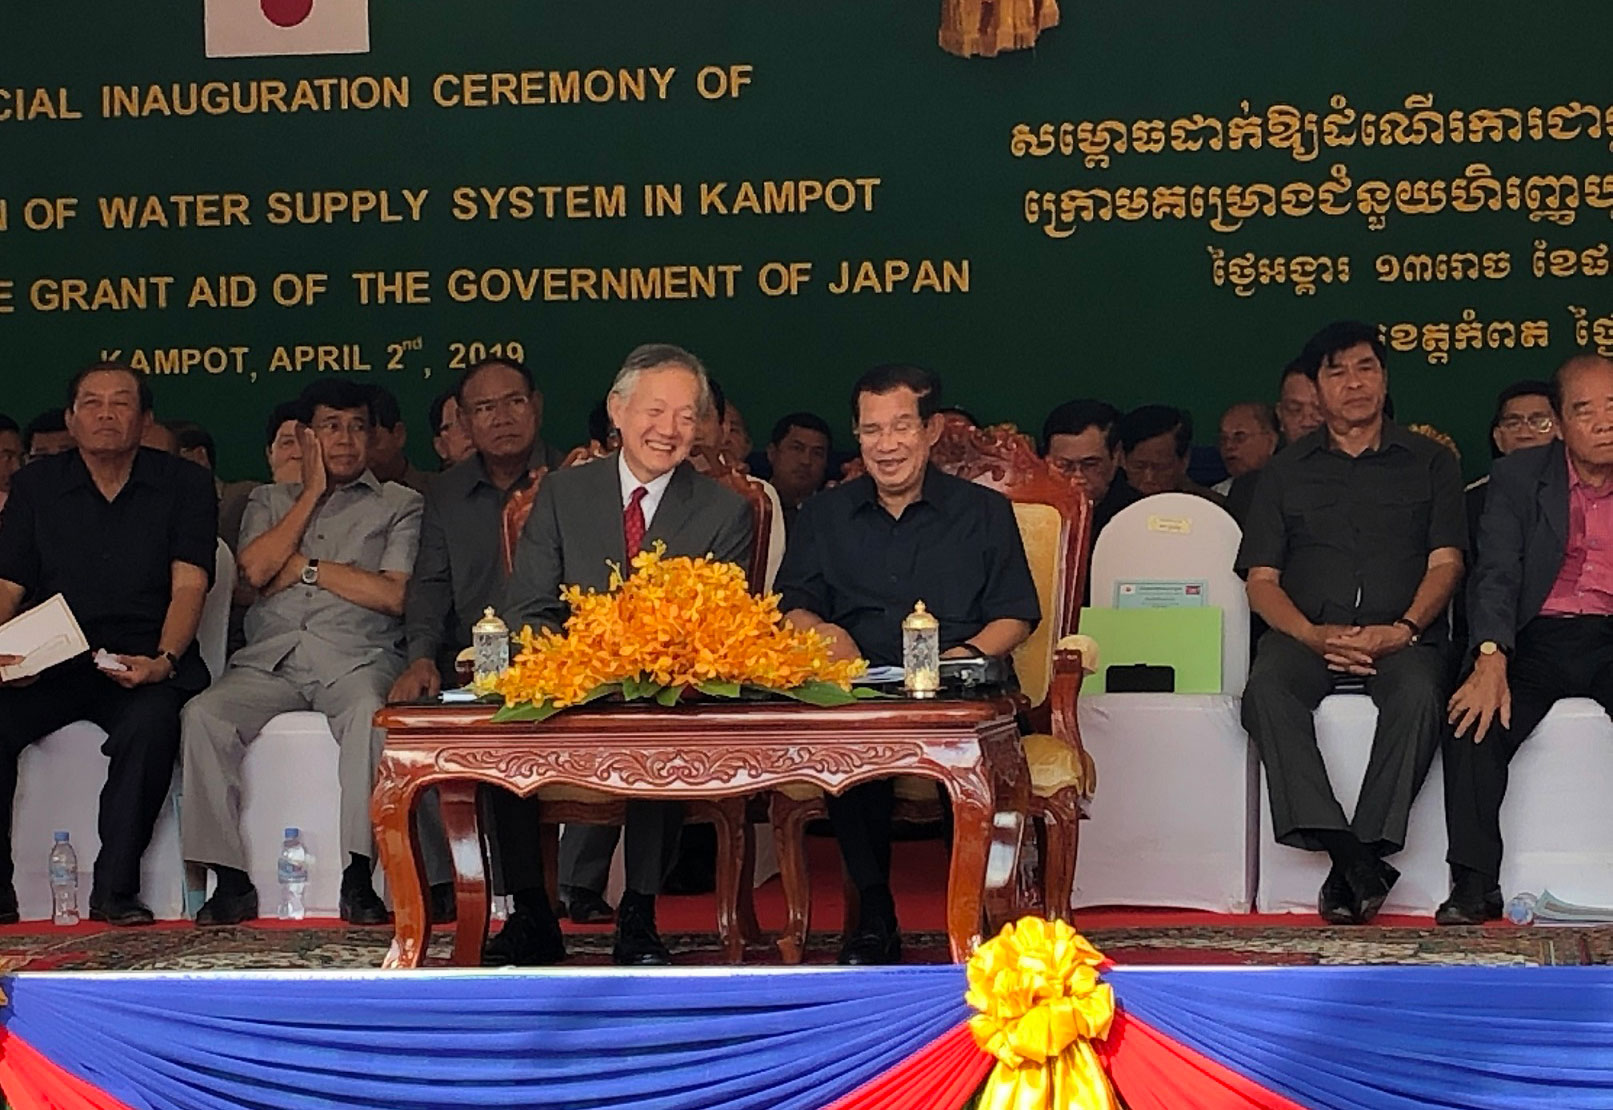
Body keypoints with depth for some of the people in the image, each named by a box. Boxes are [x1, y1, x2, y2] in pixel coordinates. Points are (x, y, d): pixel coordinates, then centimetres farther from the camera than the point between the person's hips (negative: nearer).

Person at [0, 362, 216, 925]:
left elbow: (188, 587, -2)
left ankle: (115, 889, -24)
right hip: (49, 664, 2)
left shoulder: (184, 484, 7)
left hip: (142, 662, -2)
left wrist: (162, 661, -20)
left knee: (150, 722, -35)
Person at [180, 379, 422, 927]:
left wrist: (306, 568, 2)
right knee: (205, 716, -27)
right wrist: (313, 492, 7)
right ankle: (230, 880, -23)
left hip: (356, 657, -2)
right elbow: (256, 569, 2)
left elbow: (393, 595, 0)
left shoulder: (400, 504, 15)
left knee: (368, 714, -37)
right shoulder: (270, 500, 23)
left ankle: (357, 877, -34)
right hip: (269, 658, 3)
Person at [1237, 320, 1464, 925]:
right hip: (1308, 631, 1)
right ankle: (1348, 855, -39)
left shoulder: (1430, 463, 18)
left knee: (1419, 694, -36)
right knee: (1267, 689, -33)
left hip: (1401, 634, -1)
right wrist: (1314, 635, -10)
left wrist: (1402, 630, -13)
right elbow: (1261, 579, 11)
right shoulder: (1286, 471, 20)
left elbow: (1444, 563, 7)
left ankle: (1368, 850, -34)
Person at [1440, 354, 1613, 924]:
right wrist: (1490, 660, -20)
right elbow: (1496, 573, -3)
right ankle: (1474, 885, -17)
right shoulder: (1518, 475, 8)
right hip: (1539, 637, 0)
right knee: (1473, 723, -26)